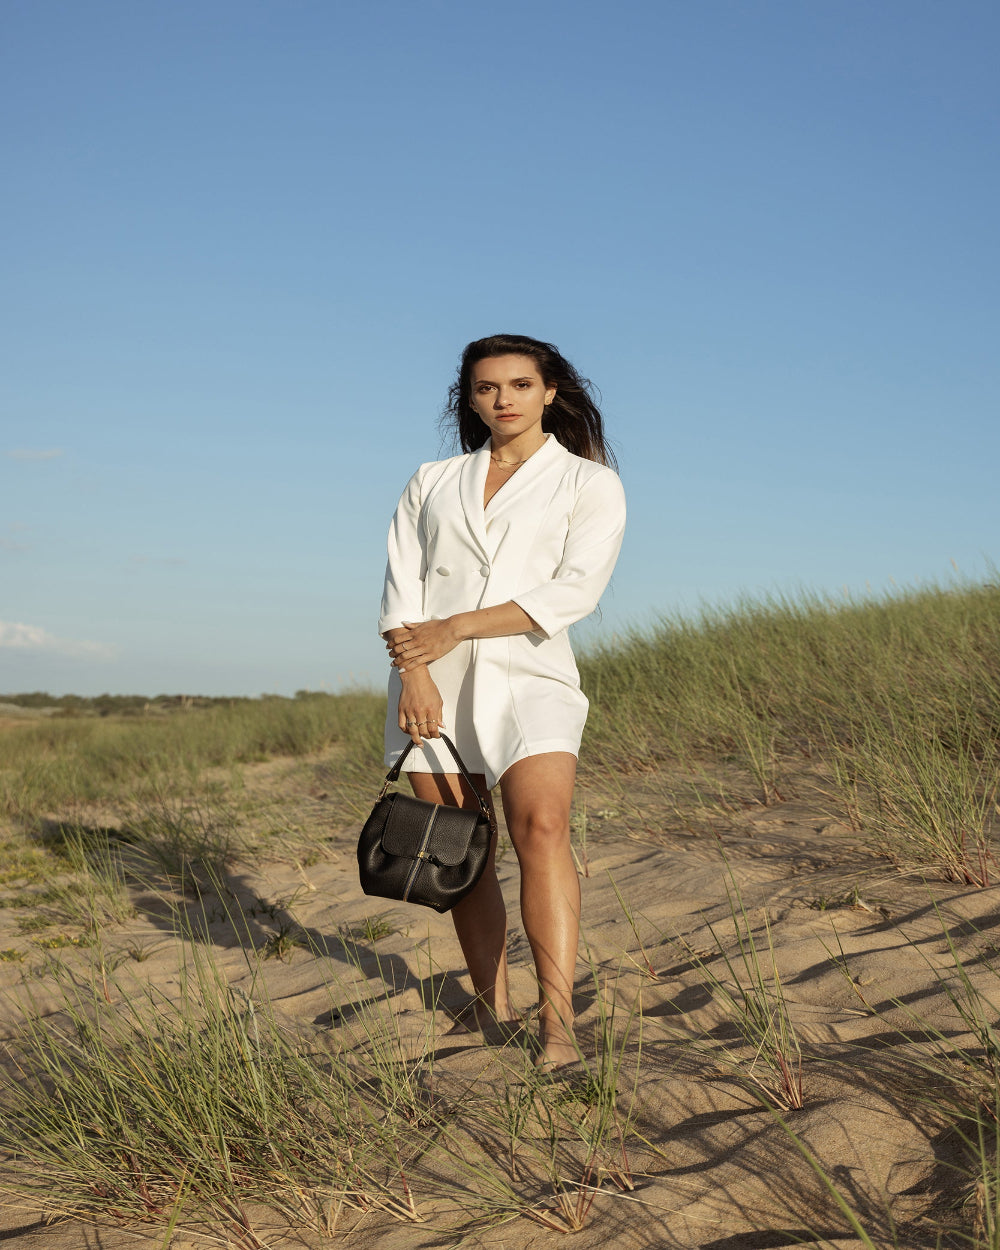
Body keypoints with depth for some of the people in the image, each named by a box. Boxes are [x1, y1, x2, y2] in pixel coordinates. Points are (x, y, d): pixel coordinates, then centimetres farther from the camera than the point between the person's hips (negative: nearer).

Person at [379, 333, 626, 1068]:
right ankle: (493, 1004, 19)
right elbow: (401, 587, 6)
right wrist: (413, 669, -12)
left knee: (541, 827, -24)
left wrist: (454, 628, -11)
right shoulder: (432, 484, 16)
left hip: (528, 677, -3)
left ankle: (558, 1020, -26)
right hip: (434, 683, 3)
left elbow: (575, 591, -7)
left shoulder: (591, 484, 7)